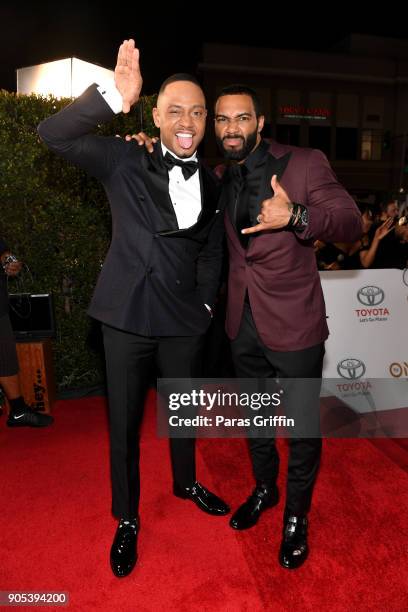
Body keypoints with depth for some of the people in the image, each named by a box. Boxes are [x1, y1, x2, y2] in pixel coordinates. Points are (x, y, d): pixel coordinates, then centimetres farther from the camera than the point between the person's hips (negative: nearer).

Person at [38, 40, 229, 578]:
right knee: (124, 422, 10)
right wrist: (113, 98, -27)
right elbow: (53, 134, -15)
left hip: (185, 318, 3)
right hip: (128, 313, -3)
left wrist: (207, 301, 5)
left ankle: (186, 482, 49)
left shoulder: (211, 183, 7)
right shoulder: (125, 160, -4)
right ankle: (127, 518, 33)